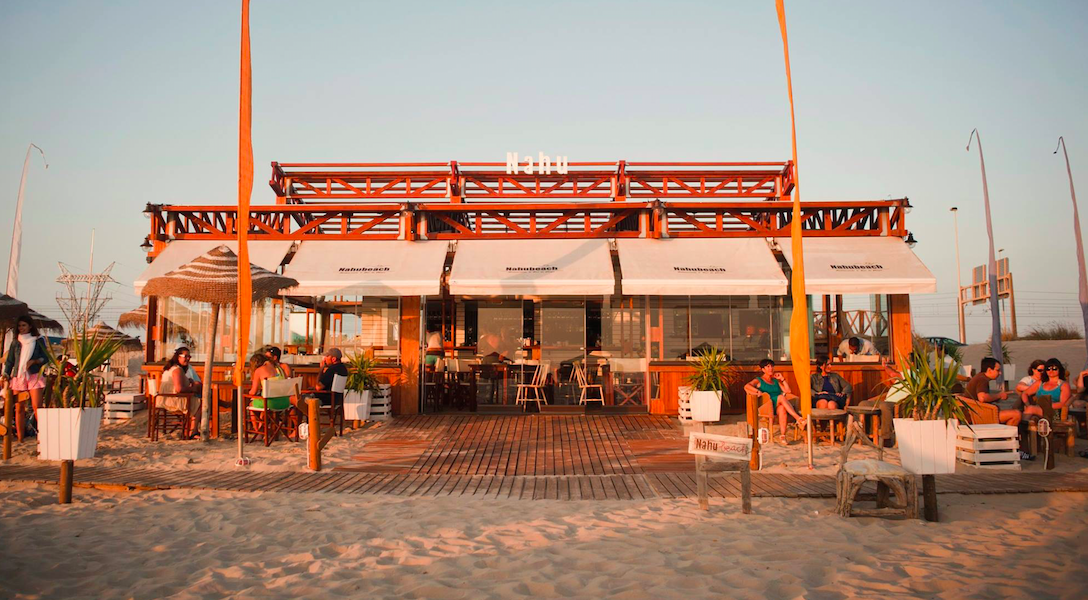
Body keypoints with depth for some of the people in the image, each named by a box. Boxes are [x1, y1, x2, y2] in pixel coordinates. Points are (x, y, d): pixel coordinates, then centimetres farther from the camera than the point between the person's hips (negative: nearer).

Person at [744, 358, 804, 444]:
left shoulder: (776, 381, 29)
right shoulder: (758, 380, 15)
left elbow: (788, 391, 18)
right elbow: (746, 386, -4)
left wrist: (782, 379, 14)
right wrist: (757, 391, -20)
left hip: (778, 407, 3)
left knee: (782, 408, -36)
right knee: (781, 397, -32)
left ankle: (782, 436, -45)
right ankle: (798, 419, -44)